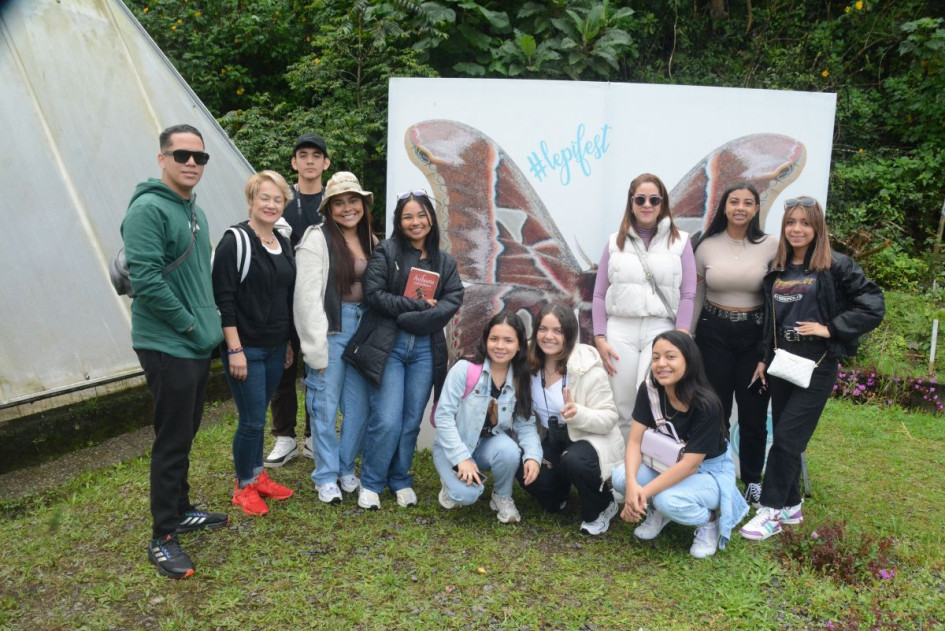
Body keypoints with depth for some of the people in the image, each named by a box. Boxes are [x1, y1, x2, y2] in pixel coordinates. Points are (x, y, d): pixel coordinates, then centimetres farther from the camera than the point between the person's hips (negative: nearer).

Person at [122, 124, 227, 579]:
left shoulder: (194, 212, 13)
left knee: (185, 435, 19)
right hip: (167, 347, -9)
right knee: (172, 442, 0)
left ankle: (181, 511, 35)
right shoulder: (148, 209, -15)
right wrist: (190, 325, -16)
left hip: (197, 345, 9)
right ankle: (162, 538, 14)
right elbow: (146, 280, -23)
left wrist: (208, 324, 10)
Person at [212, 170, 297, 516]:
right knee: (252, 420, -1)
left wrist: (288, 342, 17)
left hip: (275, 348, 7)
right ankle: (244, 487, 17)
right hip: (246, 348, -6)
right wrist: (235, 349, -18)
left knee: (259, 415, 16)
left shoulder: (283, 244, 12)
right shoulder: (235, 241, -11)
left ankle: (258, 475, 31)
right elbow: (224, 299, -15)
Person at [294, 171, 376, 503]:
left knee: (359, 406, 10)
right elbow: (308, 296, -12)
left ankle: (346, 468, 28)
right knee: (326, 407, 3)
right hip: (330, 330, -5)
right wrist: (316, 348, -14)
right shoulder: (316, 238, -7)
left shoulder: (370, 241, 12)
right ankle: (326, 476, 18)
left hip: (363, 329, 6)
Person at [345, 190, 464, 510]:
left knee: (412, 422, 8)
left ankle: (400, 480, 27)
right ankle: (370, 483, 13)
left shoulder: (445, 262, 12)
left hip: (426, 350, 4)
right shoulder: (386, 252, 0)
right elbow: (375, 294, -10)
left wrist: (410, 318, -13)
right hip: (388, 346, -3)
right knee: (387, 421, -8)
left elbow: (453, 301, -1)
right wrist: (419, 304, -13)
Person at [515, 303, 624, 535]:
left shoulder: (588, 366, -22)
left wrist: (579, 414, -41)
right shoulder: (530, 362, -7)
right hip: (551, 438, 5)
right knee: (527, 473, -18)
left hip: (590, 438, -5)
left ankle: (602, 507, -2)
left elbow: (609, 418, -21)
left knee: (573, 462, -35)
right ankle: (558, 493, 21)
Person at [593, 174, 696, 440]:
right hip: (620, 330, 2)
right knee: (621, 408, 6)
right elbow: (600, 294, 9)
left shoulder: (680, 241, 6)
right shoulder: (616, 241, 10)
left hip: (661, 329, -2)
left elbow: (687, 294, 1)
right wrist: (600, 338, 1)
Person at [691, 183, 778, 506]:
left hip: (755, 333, -1)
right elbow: (696, 297, 6)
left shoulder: (770, 246, -4)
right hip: (714, 332, 1)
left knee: (753, 410, 8)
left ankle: (752, 479, 27)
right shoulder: (707, 246, 0)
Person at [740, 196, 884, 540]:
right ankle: (790, 505, 24)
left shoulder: (836, 266, -7)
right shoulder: (777, 269, 9)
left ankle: (772, 512, 3)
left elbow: (873, 306, -10)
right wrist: (763, 358, 11)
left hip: (817, 365, -5)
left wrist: (830, 328, -15)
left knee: (787, 438, -7)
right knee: (785, 438, 10)